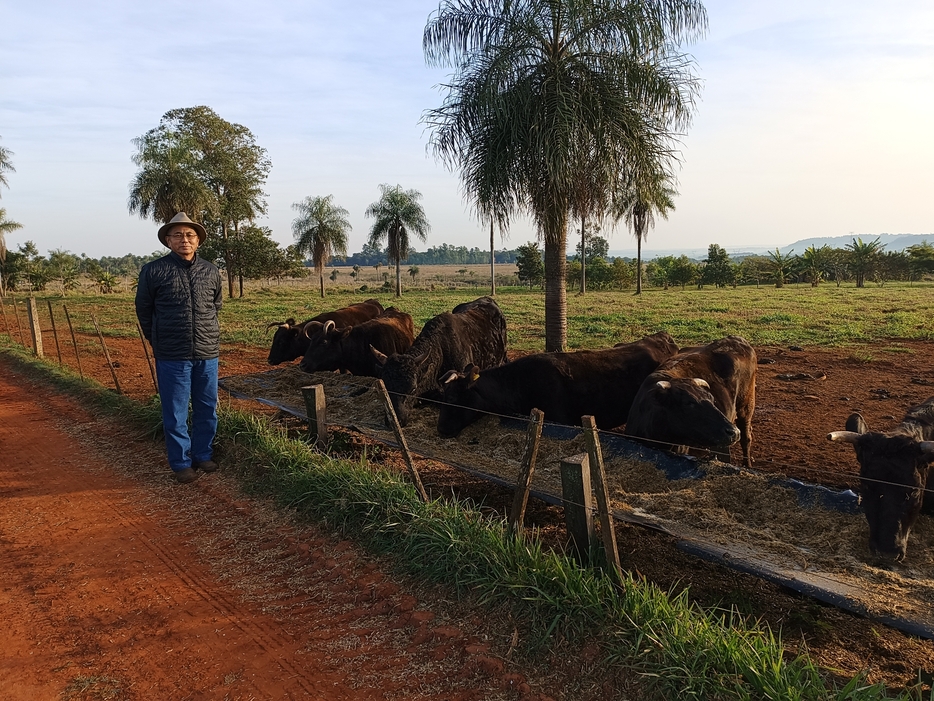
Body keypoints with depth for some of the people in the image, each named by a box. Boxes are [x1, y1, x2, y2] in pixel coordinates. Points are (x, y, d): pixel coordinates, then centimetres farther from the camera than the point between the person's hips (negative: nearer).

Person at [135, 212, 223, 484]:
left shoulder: (211, 271, 5)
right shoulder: (153, 271, -4)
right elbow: (144, 309, 7)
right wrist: (158, 342, 11)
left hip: (208, 353, 4)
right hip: (172, 356, -3)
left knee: (207, 409, 12)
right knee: (175, 413, 3)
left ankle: (203, 456, 27)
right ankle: (181, 463, 16)